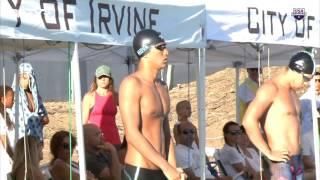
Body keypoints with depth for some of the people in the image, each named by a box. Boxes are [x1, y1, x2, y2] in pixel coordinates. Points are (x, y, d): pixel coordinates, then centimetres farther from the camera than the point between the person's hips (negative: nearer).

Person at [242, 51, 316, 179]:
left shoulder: (291, 91, 17)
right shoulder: (270, 88, -11)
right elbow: (249, 121, -23)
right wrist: (269, 153, -19)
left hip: (296, 160, 9)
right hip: (281, 161, -9)